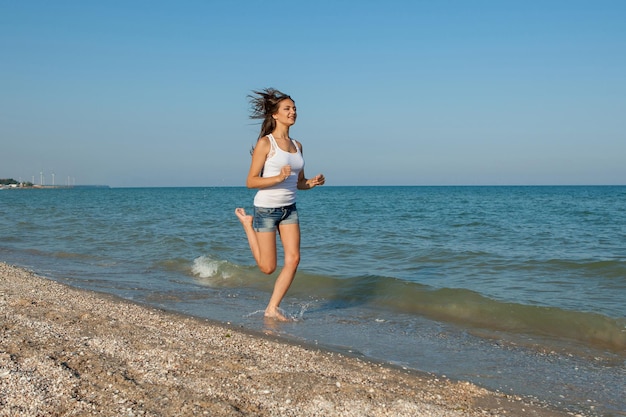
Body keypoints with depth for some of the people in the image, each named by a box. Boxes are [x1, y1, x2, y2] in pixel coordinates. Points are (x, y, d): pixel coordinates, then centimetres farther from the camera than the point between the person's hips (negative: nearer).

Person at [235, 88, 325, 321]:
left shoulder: (297, 145, 8)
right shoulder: (265, 143, -12)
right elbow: (250, 182, -14)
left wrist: (312, 182, -7)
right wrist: (278, 178, -27)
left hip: (289, 209, 6)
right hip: (266, 209, -6)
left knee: (293, 259, -7)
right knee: (268, 268, 3)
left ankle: (272, 309, 7)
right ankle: (247, 222, 26)